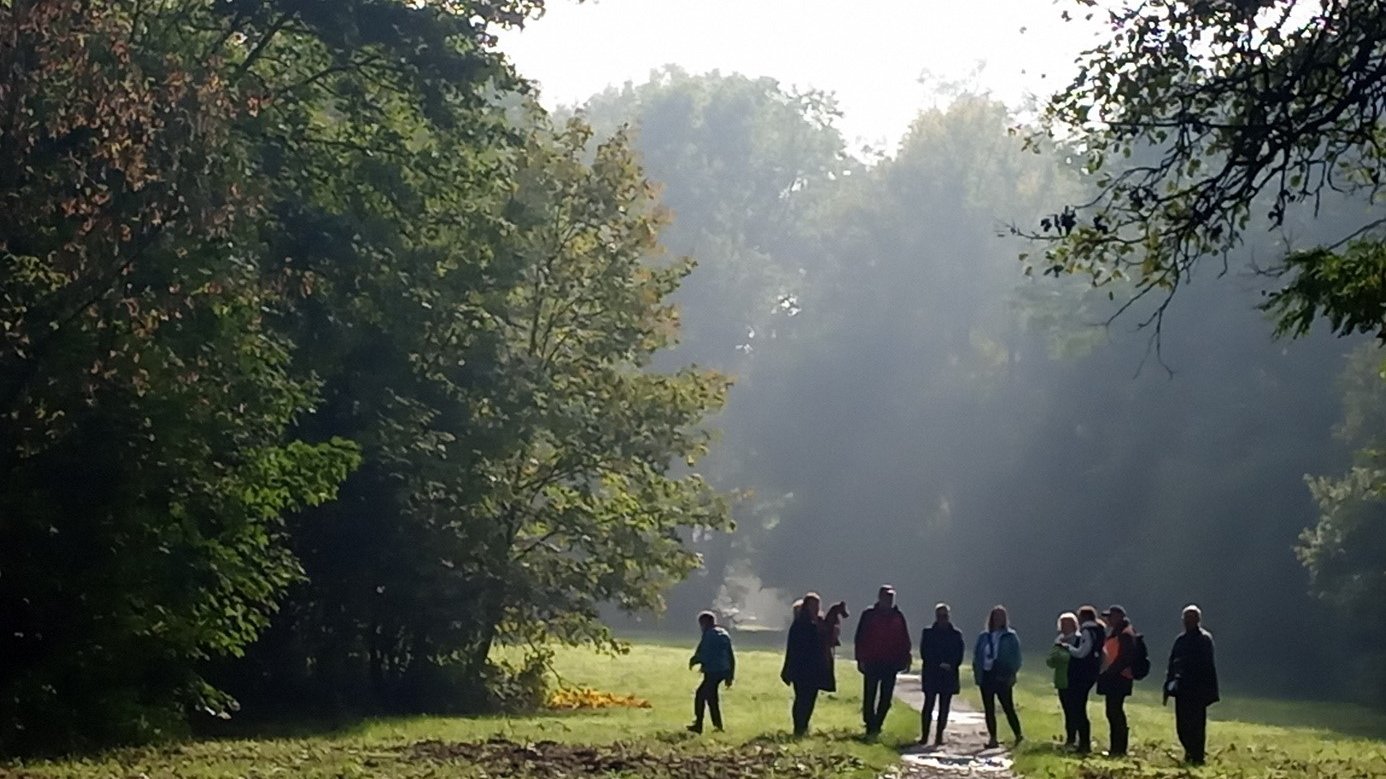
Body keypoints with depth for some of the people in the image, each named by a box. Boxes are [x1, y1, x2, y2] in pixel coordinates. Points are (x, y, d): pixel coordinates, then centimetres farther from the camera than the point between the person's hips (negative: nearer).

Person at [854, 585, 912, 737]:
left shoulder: (898, 617, 9)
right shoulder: (869, 615, 1)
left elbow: (904, 640, 12)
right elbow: (860, 638, 0)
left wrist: (905, 659, 4)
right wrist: (861, 659, -7)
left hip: (891, 663, 3)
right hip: (871, 662, -3)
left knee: (886, 697, 3)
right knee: (870, 695, -2)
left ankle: (876, 725, 11)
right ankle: (870, 726, 2)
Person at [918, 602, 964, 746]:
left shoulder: (956, 634, 9)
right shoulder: (927, 633, 6)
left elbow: (959, 657, 5)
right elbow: (924, 654, -1)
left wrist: (950, 665, -14)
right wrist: (939, 664, -13)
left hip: (949, 676, 1)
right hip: (931, 675, -1)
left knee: (944, 707, 0)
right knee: (929, 705, -5)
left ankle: (939, 736, 3)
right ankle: (924, 735, -3)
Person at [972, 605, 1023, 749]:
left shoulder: (1010, 637, 2)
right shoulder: (984, 637, 11)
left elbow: (1015, 658, 0)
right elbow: (977, 656, 13)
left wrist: (1011, 674, -11)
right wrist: (977, 673, 0)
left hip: (1002, 677, -4)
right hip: (986, 676, 4)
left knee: (1008, 708, -6)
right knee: (989, 709, 5)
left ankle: (1018, 736, 2)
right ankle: (992, 738, 10)